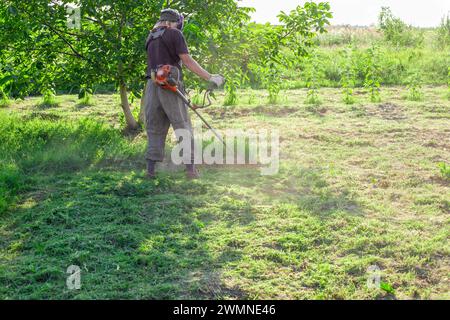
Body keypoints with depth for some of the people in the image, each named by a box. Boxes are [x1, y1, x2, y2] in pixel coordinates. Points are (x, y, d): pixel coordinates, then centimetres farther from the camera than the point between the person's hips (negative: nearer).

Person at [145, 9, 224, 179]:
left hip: (152, 86, 6)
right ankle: (191, 168, 3)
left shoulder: (150, 37, 18)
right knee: (183, 126, 3)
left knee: (155, 128, 11)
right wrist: (210, 77, -6)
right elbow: (188, 61, -7)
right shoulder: (174, 34, -2)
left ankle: (151, 169, 7)